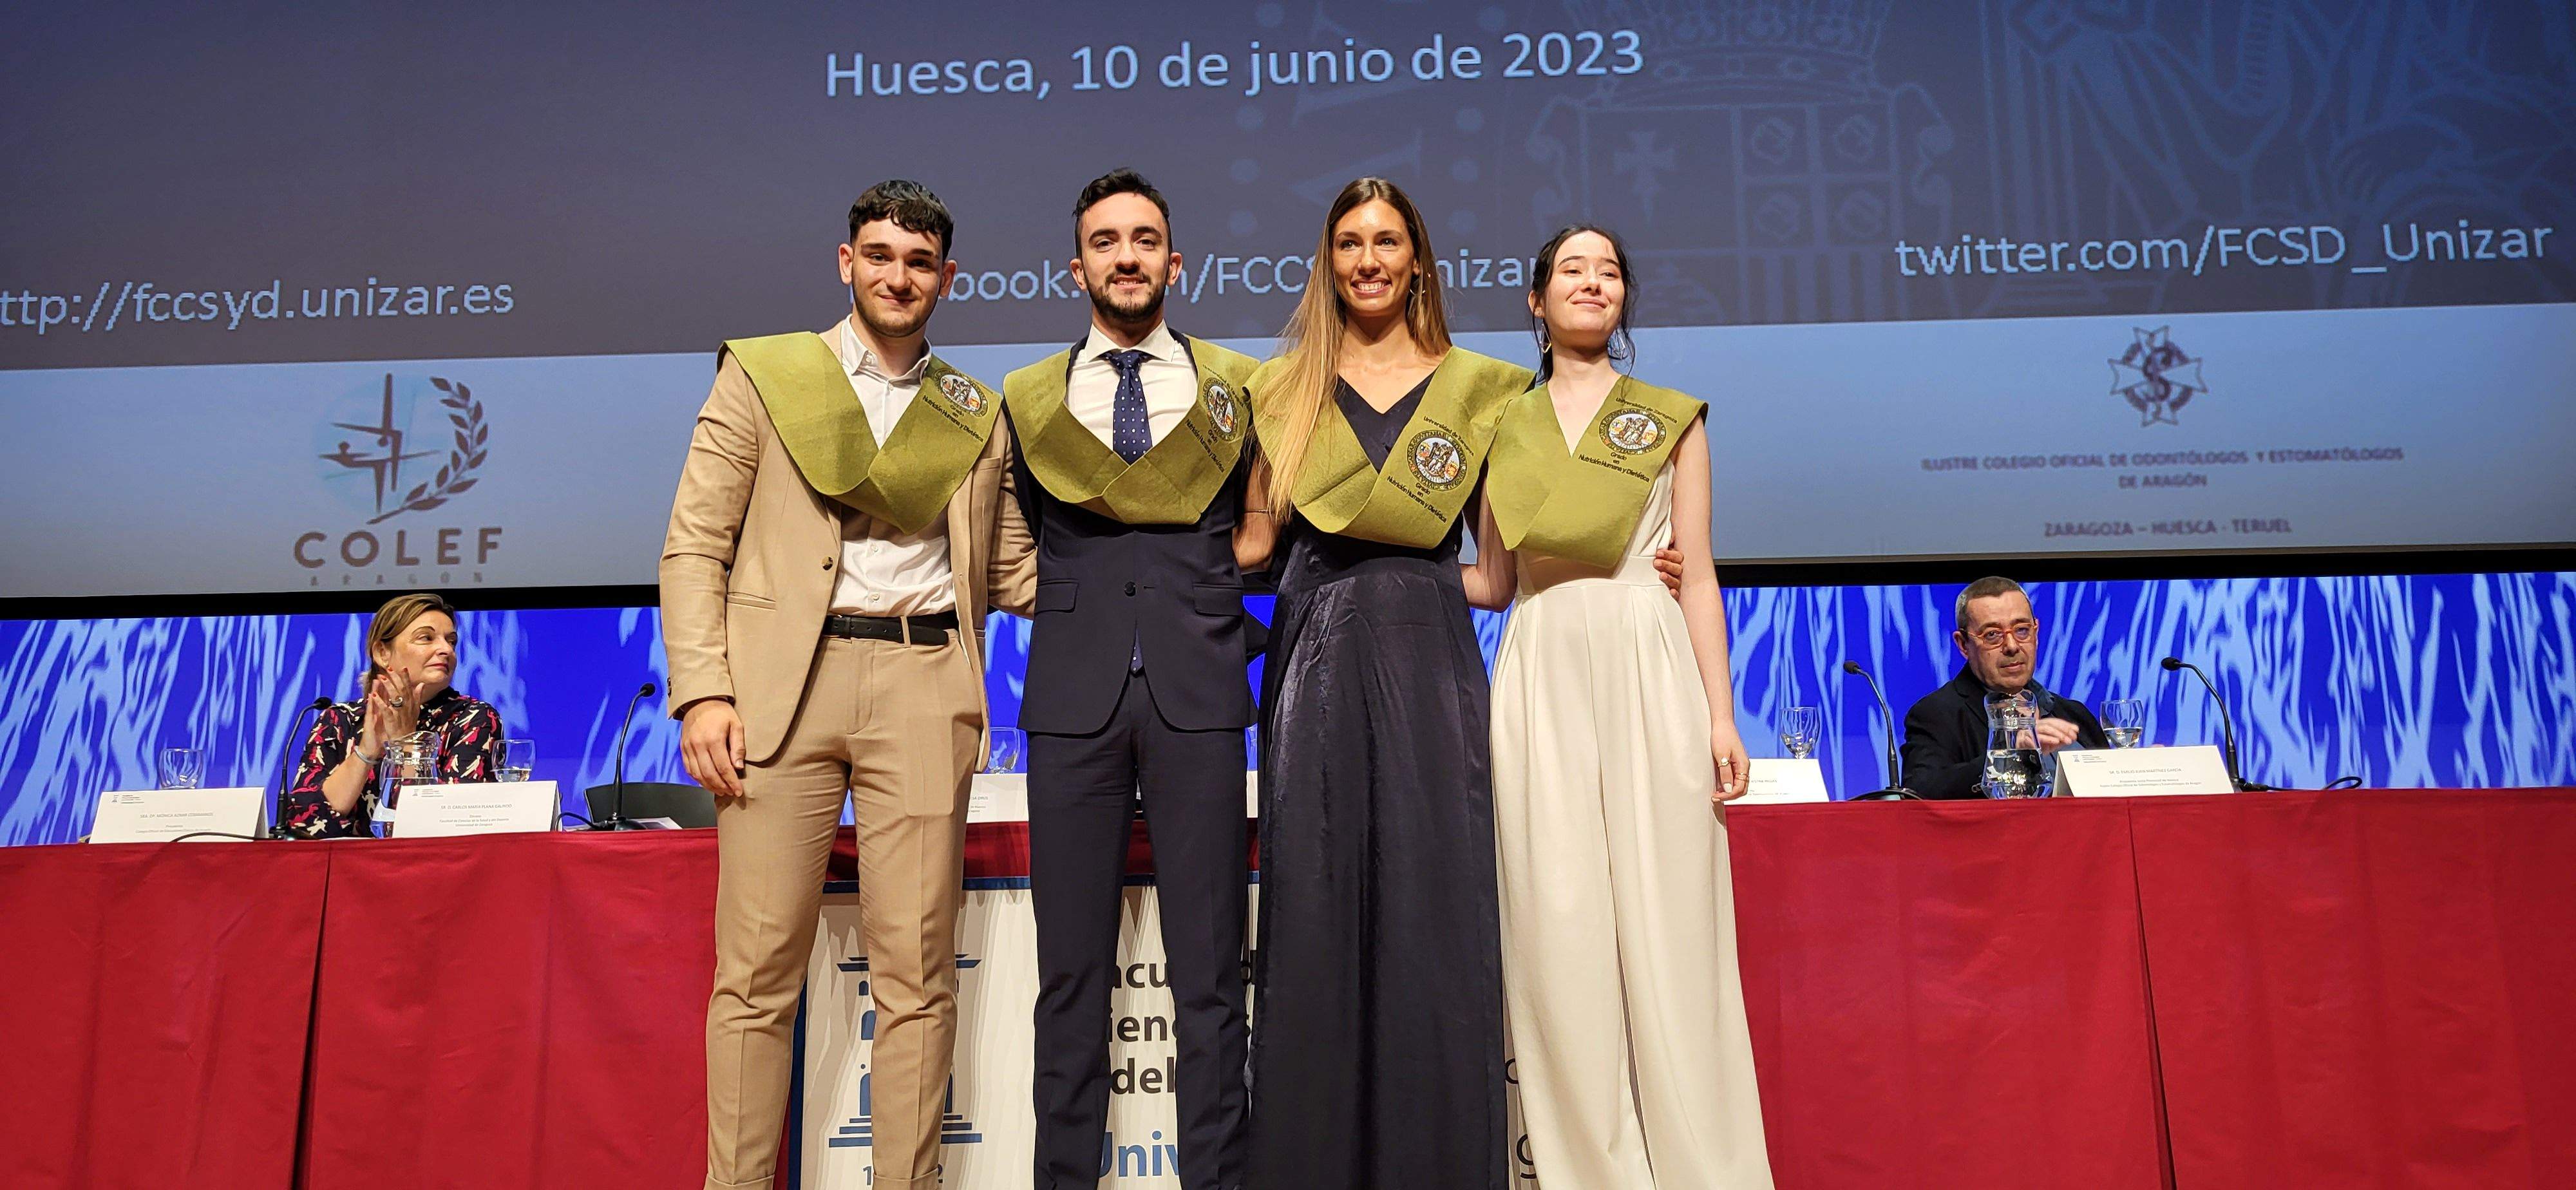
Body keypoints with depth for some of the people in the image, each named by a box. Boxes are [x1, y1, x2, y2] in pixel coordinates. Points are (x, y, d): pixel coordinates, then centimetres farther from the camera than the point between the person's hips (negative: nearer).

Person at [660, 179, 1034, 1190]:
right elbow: (693, 546, 5)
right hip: (784, 677, -1)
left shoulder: (975, 414, 17)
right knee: (758, 971, 0)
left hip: (923, 684, 2)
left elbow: (1010, 570, 18)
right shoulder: (761, 374, 10)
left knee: (916, 974, 1)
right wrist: (702, 691, -7)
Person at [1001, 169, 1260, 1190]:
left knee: (1209, 972, 1)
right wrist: (1078, 607, 11)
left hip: (1197, 689, -1)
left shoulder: (1236, 385, 11)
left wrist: (1206, 607, 9)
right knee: (1071, 970, 5)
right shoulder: (1029, 399, 13)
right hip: (1075, 693, 1)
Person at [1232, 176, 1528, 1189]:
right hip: (1315, 653, 1)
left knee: (1433, 899, -3)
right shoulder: (1286, 387, 13)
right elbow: (1253, 539, 13)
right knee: (1314, 908, 1)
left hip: (1428, 656, 0)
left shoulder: (1477, 386, 11)